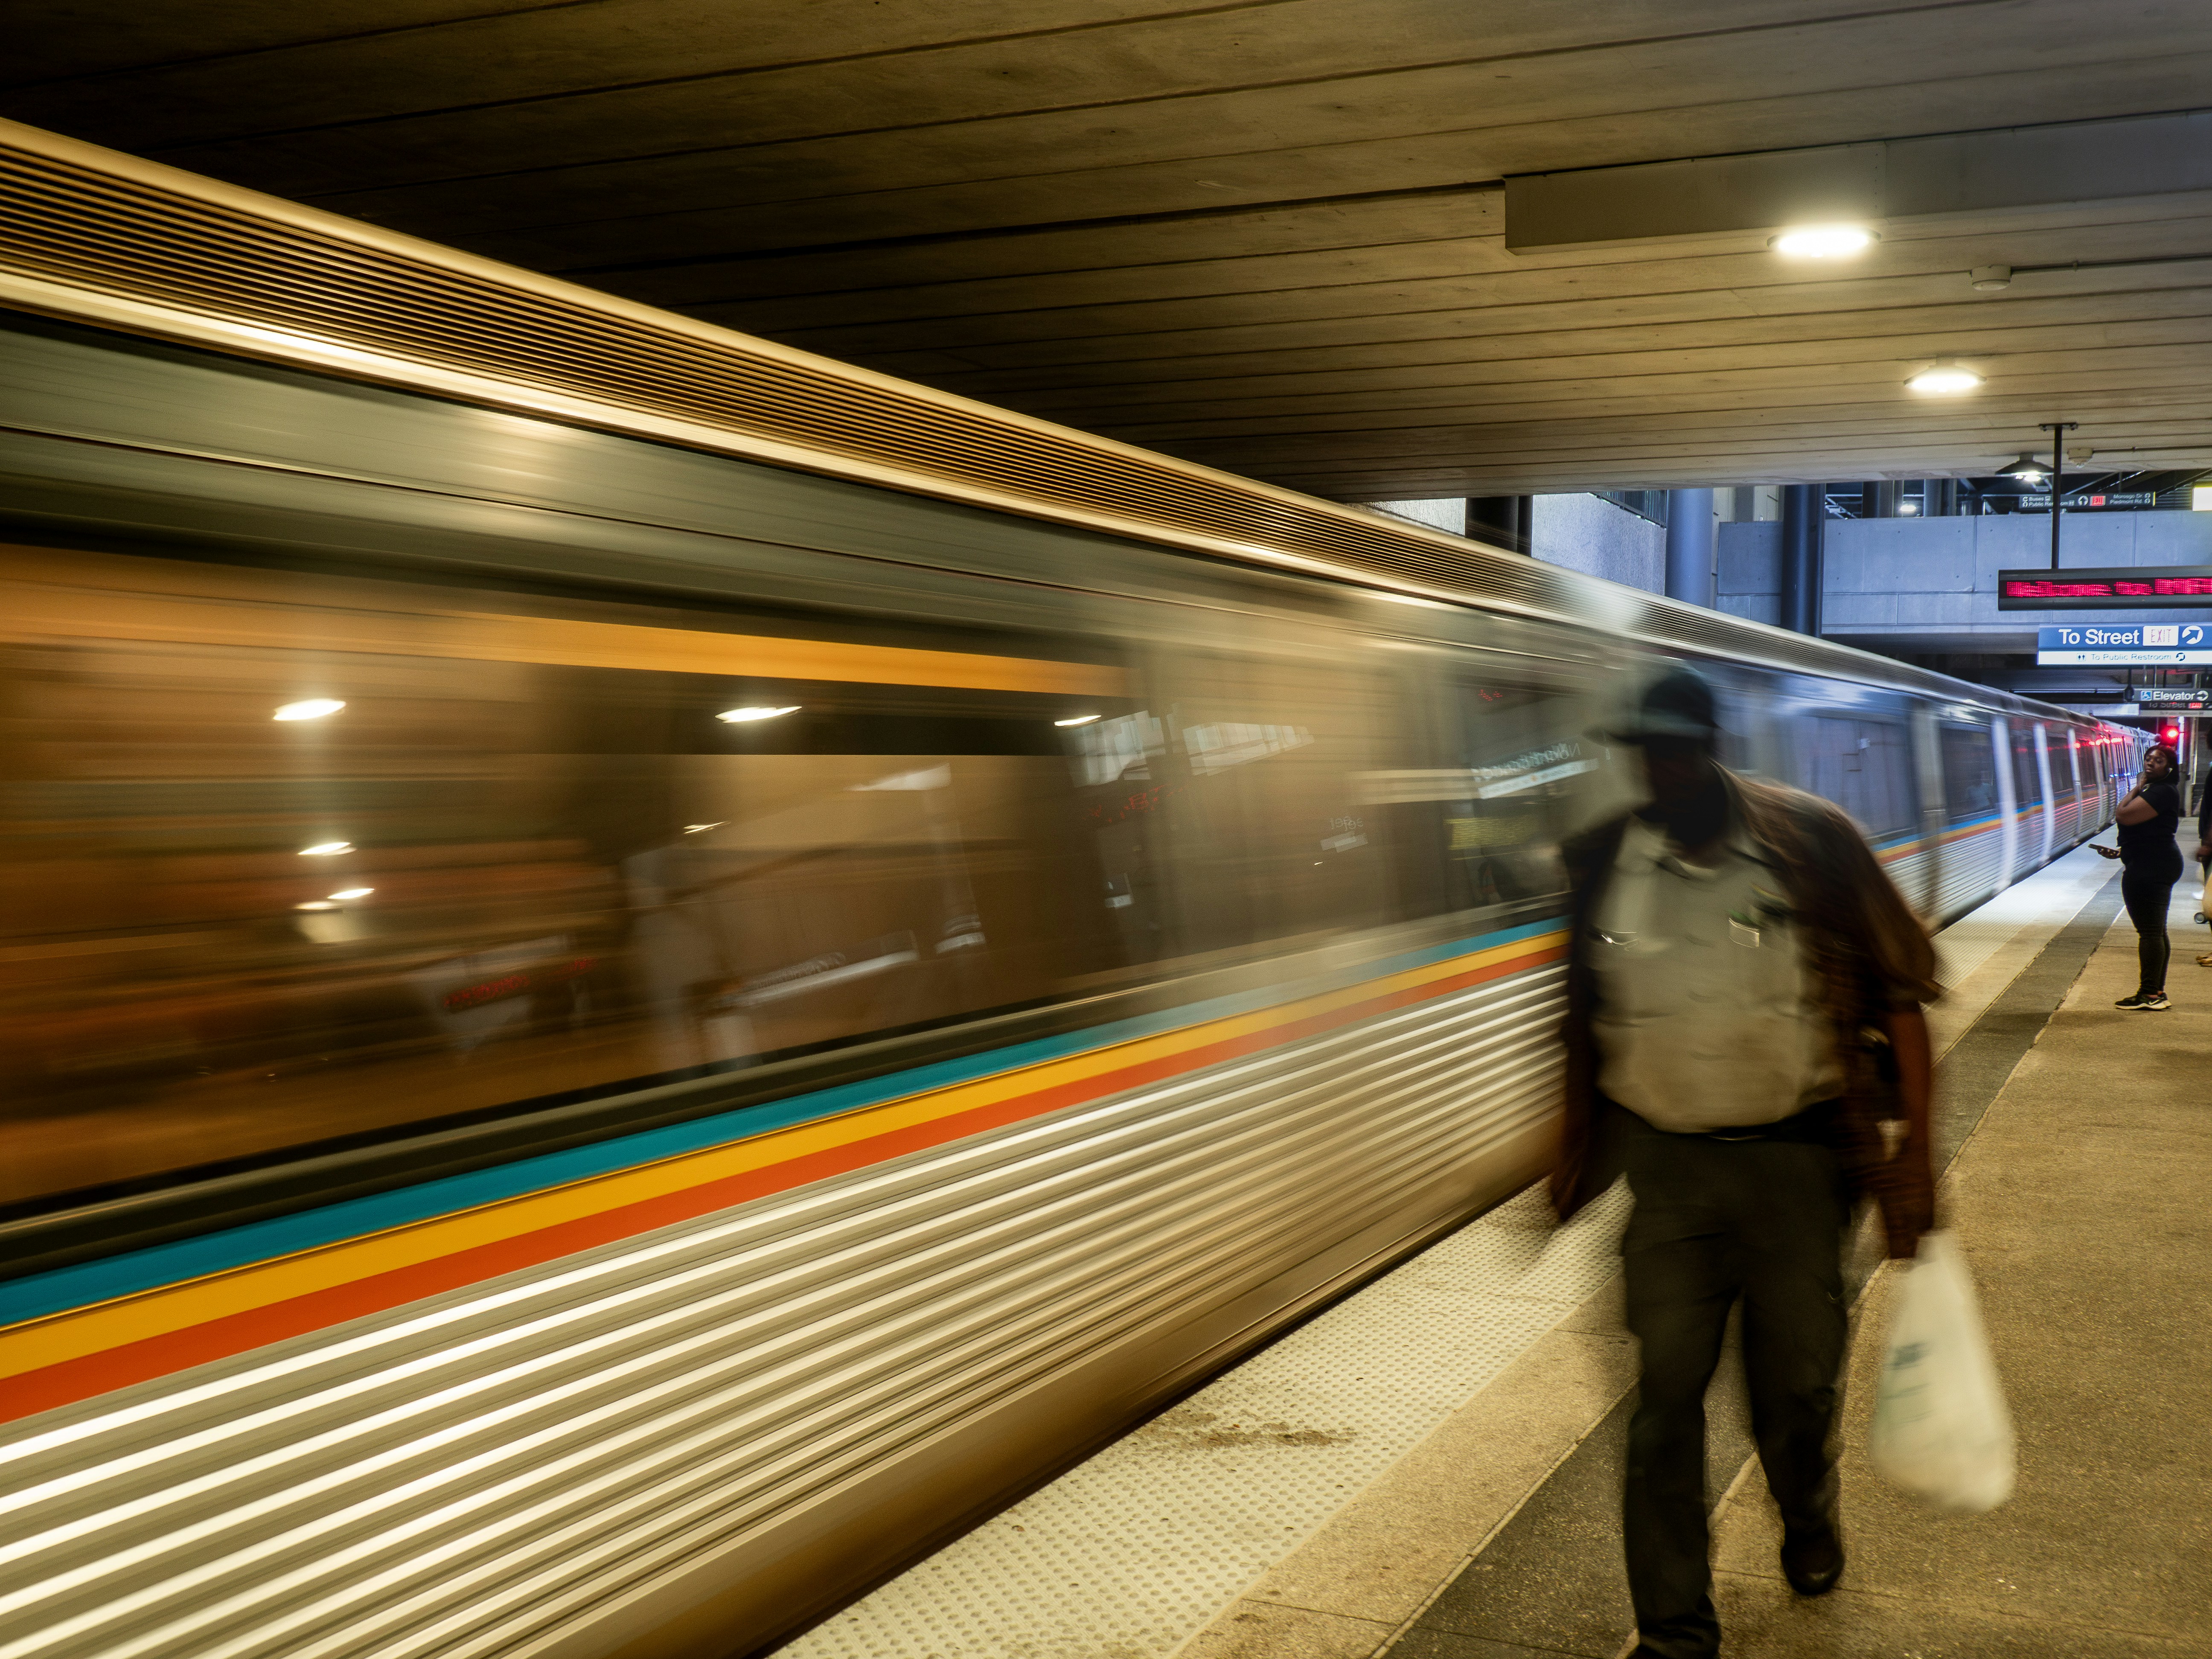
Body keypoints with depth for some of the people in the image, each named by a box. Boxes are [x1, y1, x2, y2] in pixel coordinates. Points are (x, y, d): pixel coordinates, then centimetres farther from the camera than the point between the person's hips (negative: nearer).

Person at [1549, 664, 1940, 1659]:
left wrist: (1915, 1148, -9)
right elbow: (1585, 1019, 13)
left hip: (1795, 1157, -1)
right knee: (1665, 1398, -1)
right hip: (1665, 1164, 1)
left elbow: (1900, 990, -4)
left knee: (1796, 1381, 13)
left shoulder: (1808, 841, -9)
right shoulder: (1602, 864, -1)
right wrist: (1574, 1148, 16)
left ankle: (1808, 1521, 47)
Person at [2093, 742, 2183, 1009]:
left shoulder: (2162, 792, -17)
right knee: (2155, 932, 14)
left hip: (2150, 869, -12)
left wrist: (2137, 788, -9)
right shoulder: (2157, 791, 18)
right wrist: (2122, 852, 17)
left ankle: (2149, 995, -7)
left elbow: (2123, 816, -23)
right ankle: (2157, 992, 19)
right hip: (2157, 866, 12)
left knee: (2149, 931, -9)